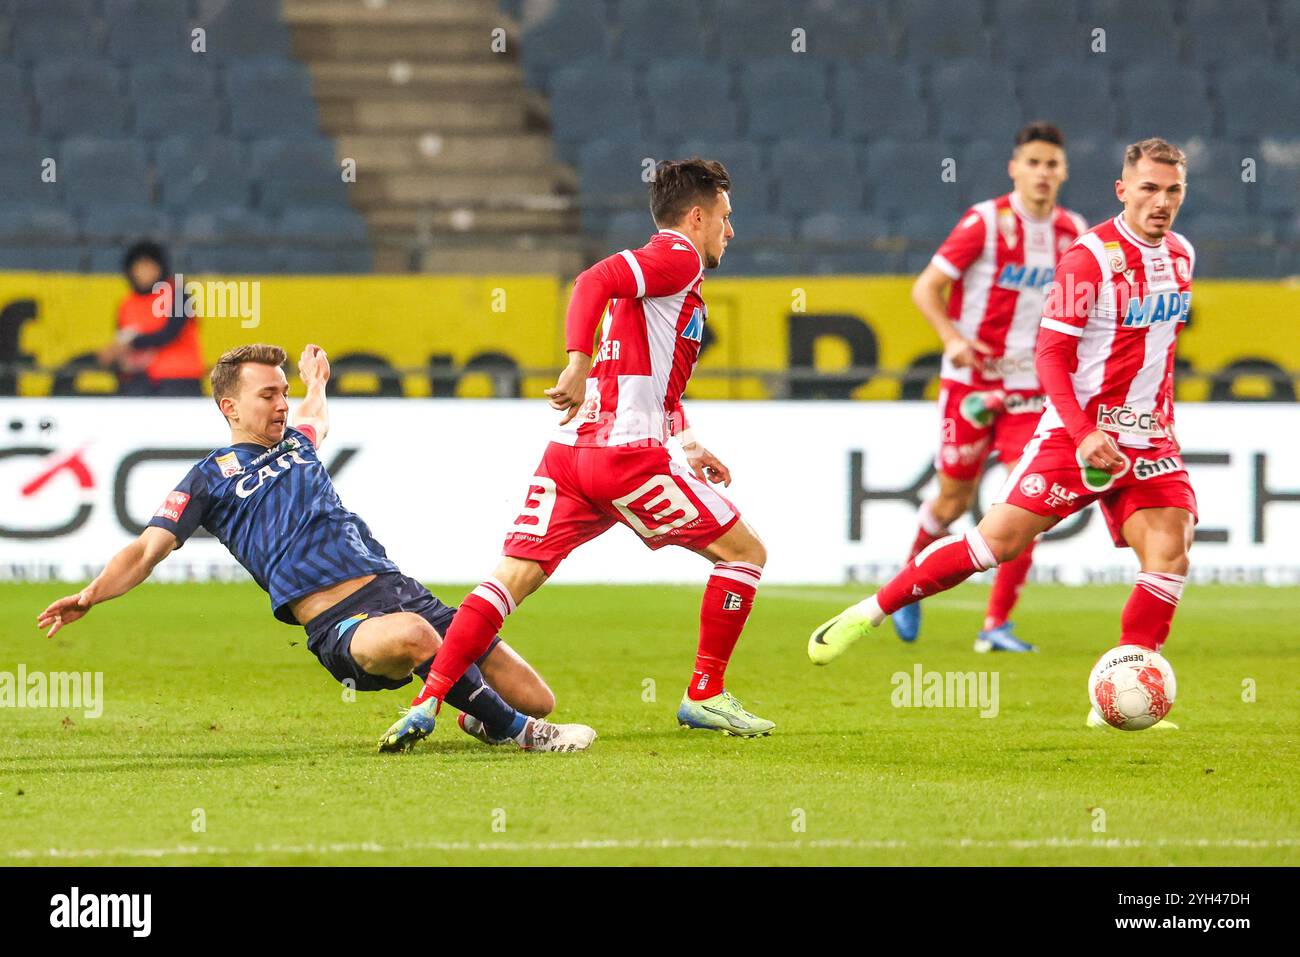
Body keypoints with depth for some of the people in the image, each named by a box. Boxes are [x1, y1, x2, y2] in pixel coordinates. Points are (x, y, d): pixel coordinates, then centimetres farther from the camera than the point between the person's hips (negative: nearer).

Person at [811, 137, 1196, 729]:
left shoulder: (1180, 255, 8)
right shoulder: (1090, 257, -12)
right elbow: (1051, 354, -14)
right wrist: (1085, 434, -24)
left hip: (1147, 439, 5)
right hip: (1076, 428, -5)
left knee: (1169, 553, -13)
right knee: (1000, 537, -12)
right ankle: (869, 612, 3)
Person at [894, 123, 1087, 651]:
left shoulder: (1072, 231, 3)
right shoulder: (986, 222, -10)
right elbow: (926, 287, -9)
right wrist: (953, 337, -24)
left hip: (1031, 387, 3)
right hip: (972, 379, -3)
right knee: (954, 499, 6)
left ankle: (996, 624, -6)